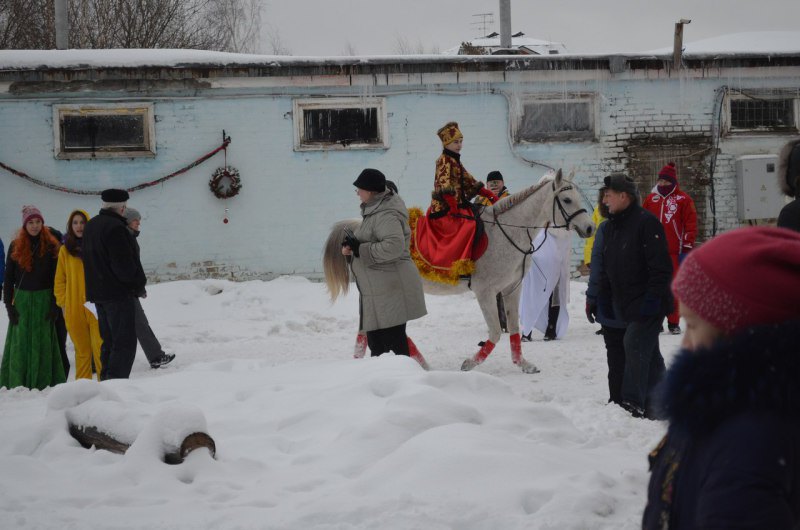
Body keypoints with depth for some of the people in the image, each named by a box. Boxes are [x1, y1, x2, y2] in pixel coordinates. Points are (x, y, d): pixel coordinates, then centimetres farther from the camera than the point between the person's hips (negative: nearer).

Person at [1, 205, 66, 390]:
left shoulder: (51, 246, 2)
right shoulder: (15, 247, 4)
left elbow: (57, 277, 2)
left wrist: (55, 304, -5)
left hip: (44, 300, -1)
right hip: (22, 300, 1)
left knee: (44, 341, 0)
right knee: (20, 342, -1)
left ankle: (44, 383, 4)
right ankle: (16, 384, 0)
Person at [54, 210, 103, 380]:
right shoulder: (65, 250, 8)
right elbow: (60, 280, 11)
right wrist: (63, 303, 4)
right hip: (74, 309, 2)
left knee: (100, 347, -8)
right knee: (82, 349, 7)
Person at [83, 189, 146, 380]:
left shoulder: (91, 226, 14)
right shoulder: (115, 228, -18)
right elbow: (124, 264, -21)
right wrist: (140, 282, -4)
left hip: (97, 292, 10)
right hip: (119, 292, -9)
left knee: (109, 342, 15)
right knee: (125, 342, -8)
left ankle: (106, 380, 15)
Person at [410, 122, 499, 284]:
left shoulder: (455, 161, 20)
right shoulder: (444, 161, -8)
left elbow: (469, 182, 22)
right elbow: (445, 185, -20)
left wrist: (490, 195, 14)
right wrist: (453, 208, -28)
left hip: (457, 205, 10)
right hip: (445, 208, -10)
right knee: (468, 225, -29)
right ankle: (460, 266, -32)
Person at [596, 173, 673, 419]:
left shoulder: (646, 222, -14)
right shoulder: (611, 226, 12)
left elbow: (661, 267, -19)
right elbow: (606, 268, 19)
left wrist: (653, 297, -23)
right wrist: (605, 297, 13)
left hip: (647, 305, -9)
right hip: (626, 304, 9)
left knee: (635, 346, -15)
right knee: (648, 353, 13)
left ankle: (633, 404, -13)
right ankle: (656, 405, 20)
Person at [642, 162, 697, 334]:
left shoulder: (683, 199, 1)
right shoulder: (651, 199, 11)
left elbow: (691, 223, -1)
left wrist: (687, 246, -5)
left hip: (675, 251, -3)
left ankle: (673, 322, 6)